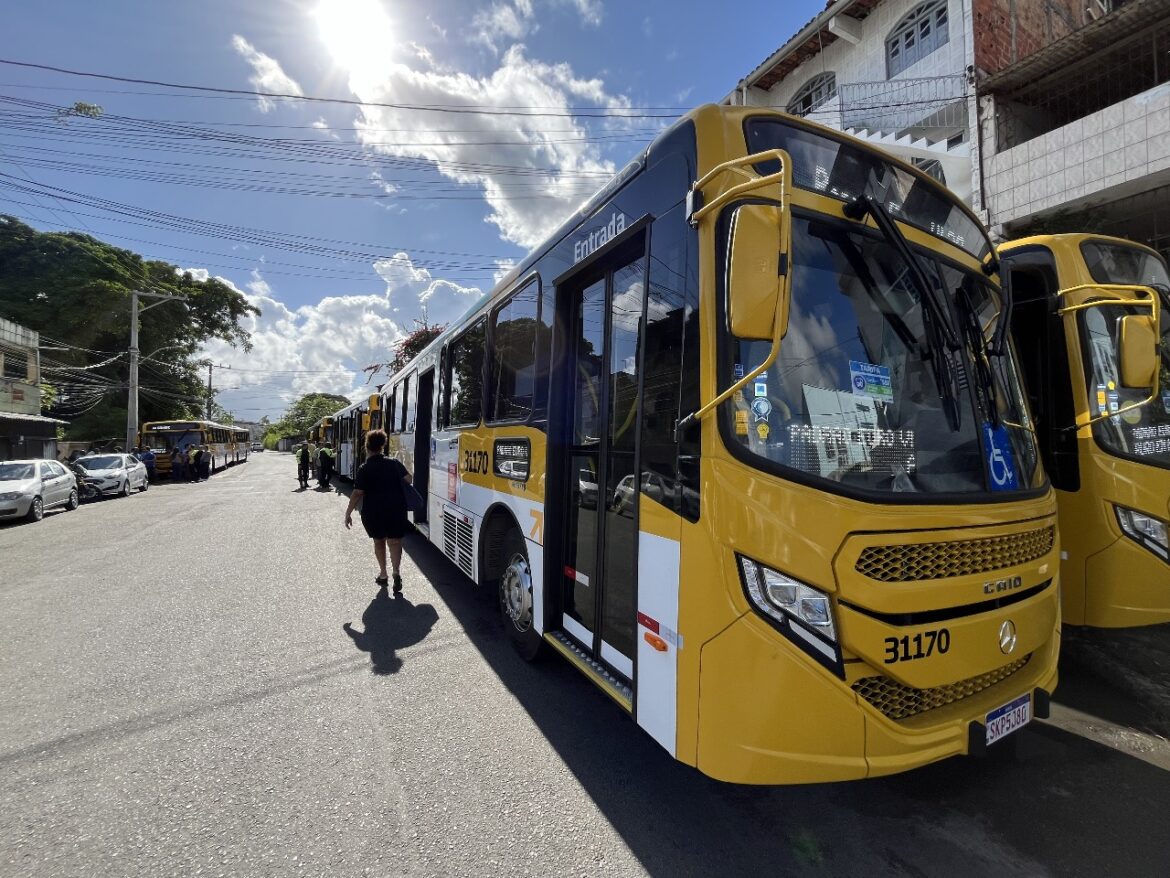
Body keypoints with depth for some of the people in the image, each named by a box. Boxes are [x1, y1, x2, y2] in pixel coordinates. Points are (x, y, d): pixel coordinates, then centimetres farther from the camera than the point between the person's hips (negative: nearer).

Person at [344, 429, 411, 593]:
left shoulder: (365, 468, -8)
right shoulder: (394, 463, 1)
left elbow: (357, 493, -12)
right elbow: (409, 478, 12)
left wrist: (348, 513, -6)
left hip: (373, 512, -1)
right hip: (396, 509, 1)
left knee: (379, 541, 18)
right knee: (395, 541, 4)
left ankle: (383, 575, 24)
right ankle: (397, 571, -18)